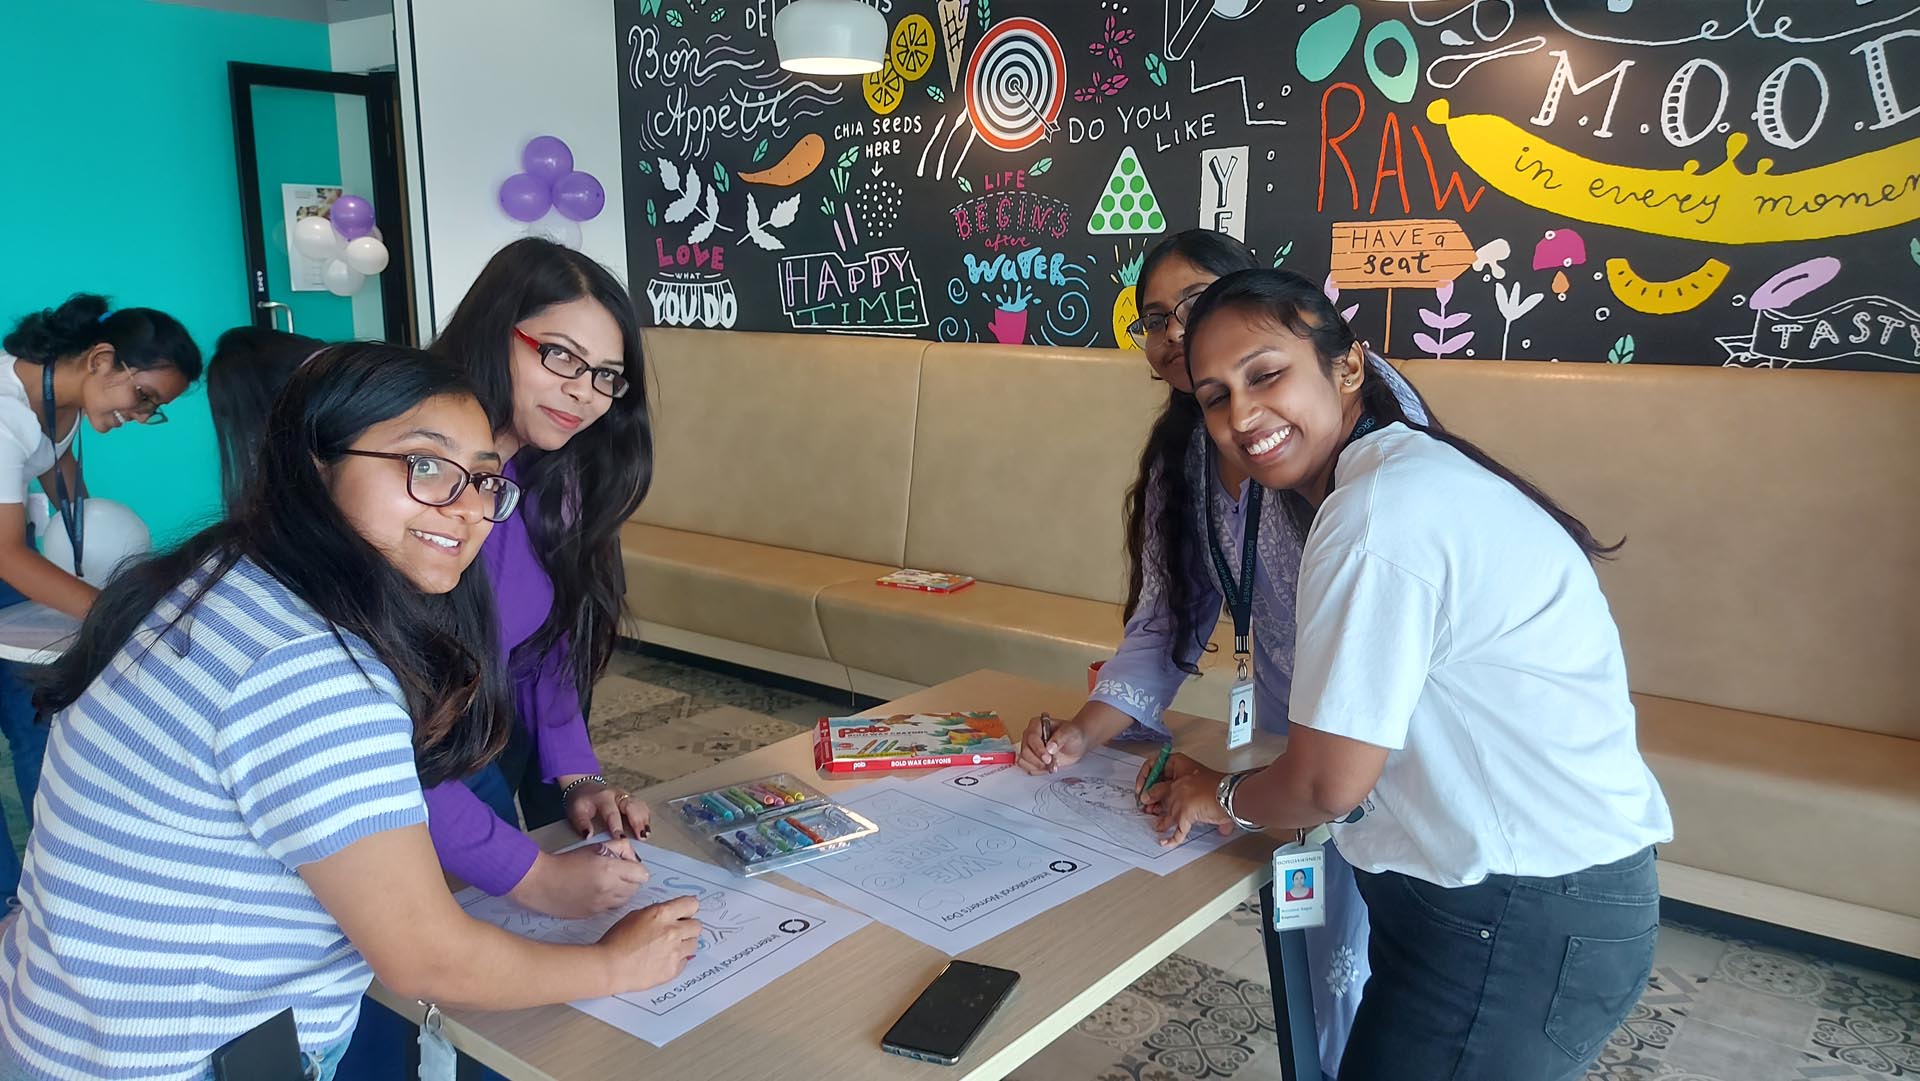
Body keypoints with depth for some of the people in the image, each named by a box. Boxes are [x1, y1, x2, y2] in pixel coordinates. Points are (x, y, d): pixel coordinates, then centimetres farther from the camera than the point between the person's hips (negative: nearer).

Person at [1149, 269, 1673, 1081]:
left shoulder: (1381, 512, -24)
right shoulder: (1406, 470, 7)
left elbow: (1329, 783, -18)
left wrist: (1225, 799, 0)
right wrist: (1238, 792, 7)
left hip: (1524, 924, -9)